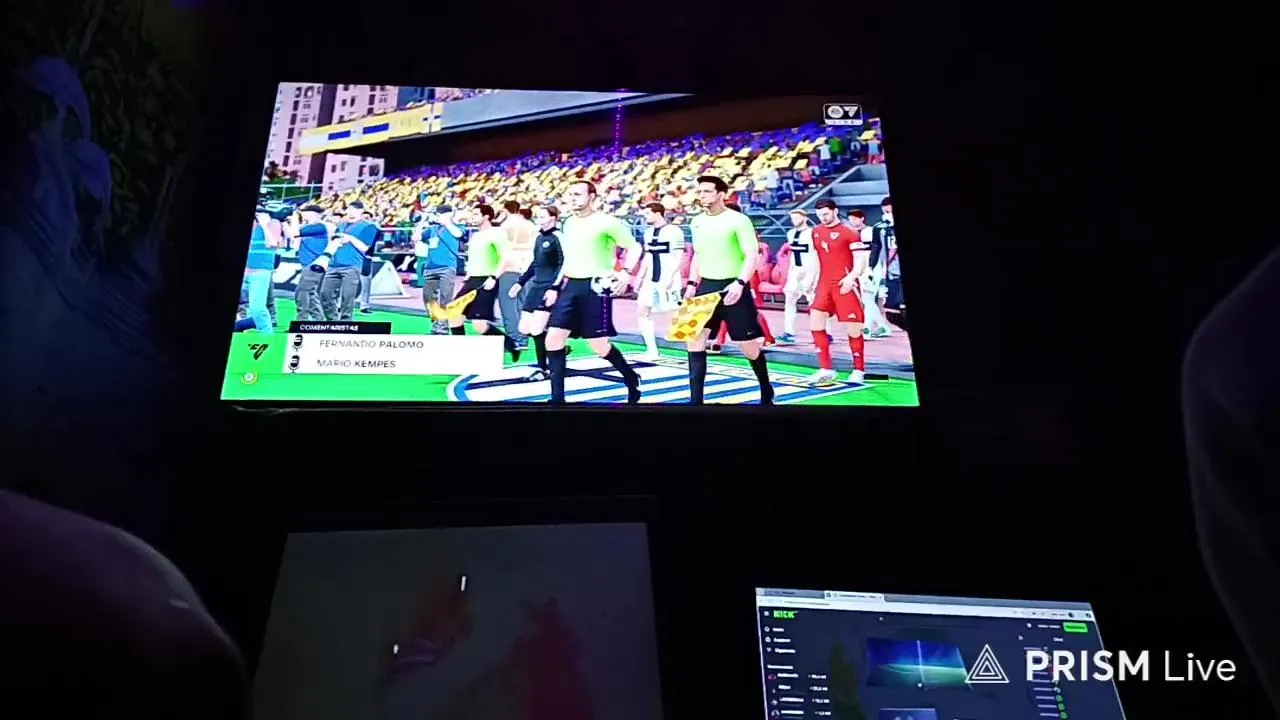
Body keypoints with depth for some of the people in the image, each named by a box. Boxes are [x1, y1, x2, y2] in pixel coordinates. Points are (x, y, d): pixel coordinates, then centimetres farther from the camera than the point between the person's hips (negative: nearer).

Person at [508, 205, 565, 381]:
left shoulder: (558, 237, -10)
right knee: (524, 328, 6)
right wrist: (520, 283, 23)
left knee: (536, 330, -13)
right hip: (536, 286, 9)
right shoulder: (539, 237, 15)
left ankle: (542, 368, 3)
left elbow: (563, 265, -16)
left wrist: (554, 288, -24)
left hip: (549, 289, -9)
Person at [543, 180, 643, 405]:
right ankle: (557, 398, 4)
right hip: (571, 286, 7)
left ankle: (631, 379, 26)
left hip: (596, 287, -7)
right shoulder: (568, 223, 13)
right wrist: (556, 287, 20)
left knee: (599, 346, -2)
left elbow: (634, 247, -4)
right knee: (553, 339, -3)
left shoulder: (606, 222, -8)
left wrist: (626, 273, -18)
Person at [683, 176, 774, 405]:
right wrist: (691, 283, 9)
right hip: (706, 286, 5)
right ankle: (695, 399, 0)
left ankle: (767, 393, 28)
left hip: (733, 287, -5)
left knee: (749, 346, 4)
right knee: (695, 339, -6)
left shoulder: (738, 220, -10)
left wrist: (740, 283, -28)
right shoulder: (697, 222, 9)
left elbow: (752, 255, -14)